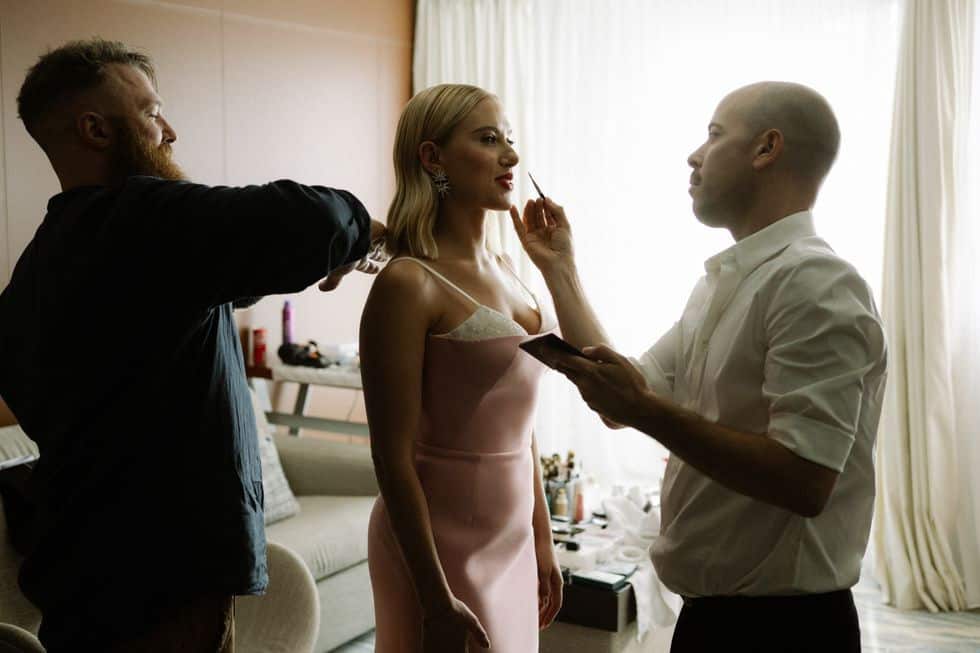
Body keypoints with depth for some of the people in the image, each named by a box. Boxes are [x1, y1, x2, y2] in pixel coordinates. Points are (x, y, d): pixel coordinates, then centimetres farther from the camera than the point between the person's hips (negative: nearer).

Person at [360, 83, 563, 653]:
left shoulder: (506, 271, 7)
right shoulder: (410, 284, -16)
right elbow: (394, 456, -17)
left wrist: (544, 541, 13)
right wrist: (438, 600, -17)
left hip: (512, 540, 7)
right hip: (443, 543, -7)